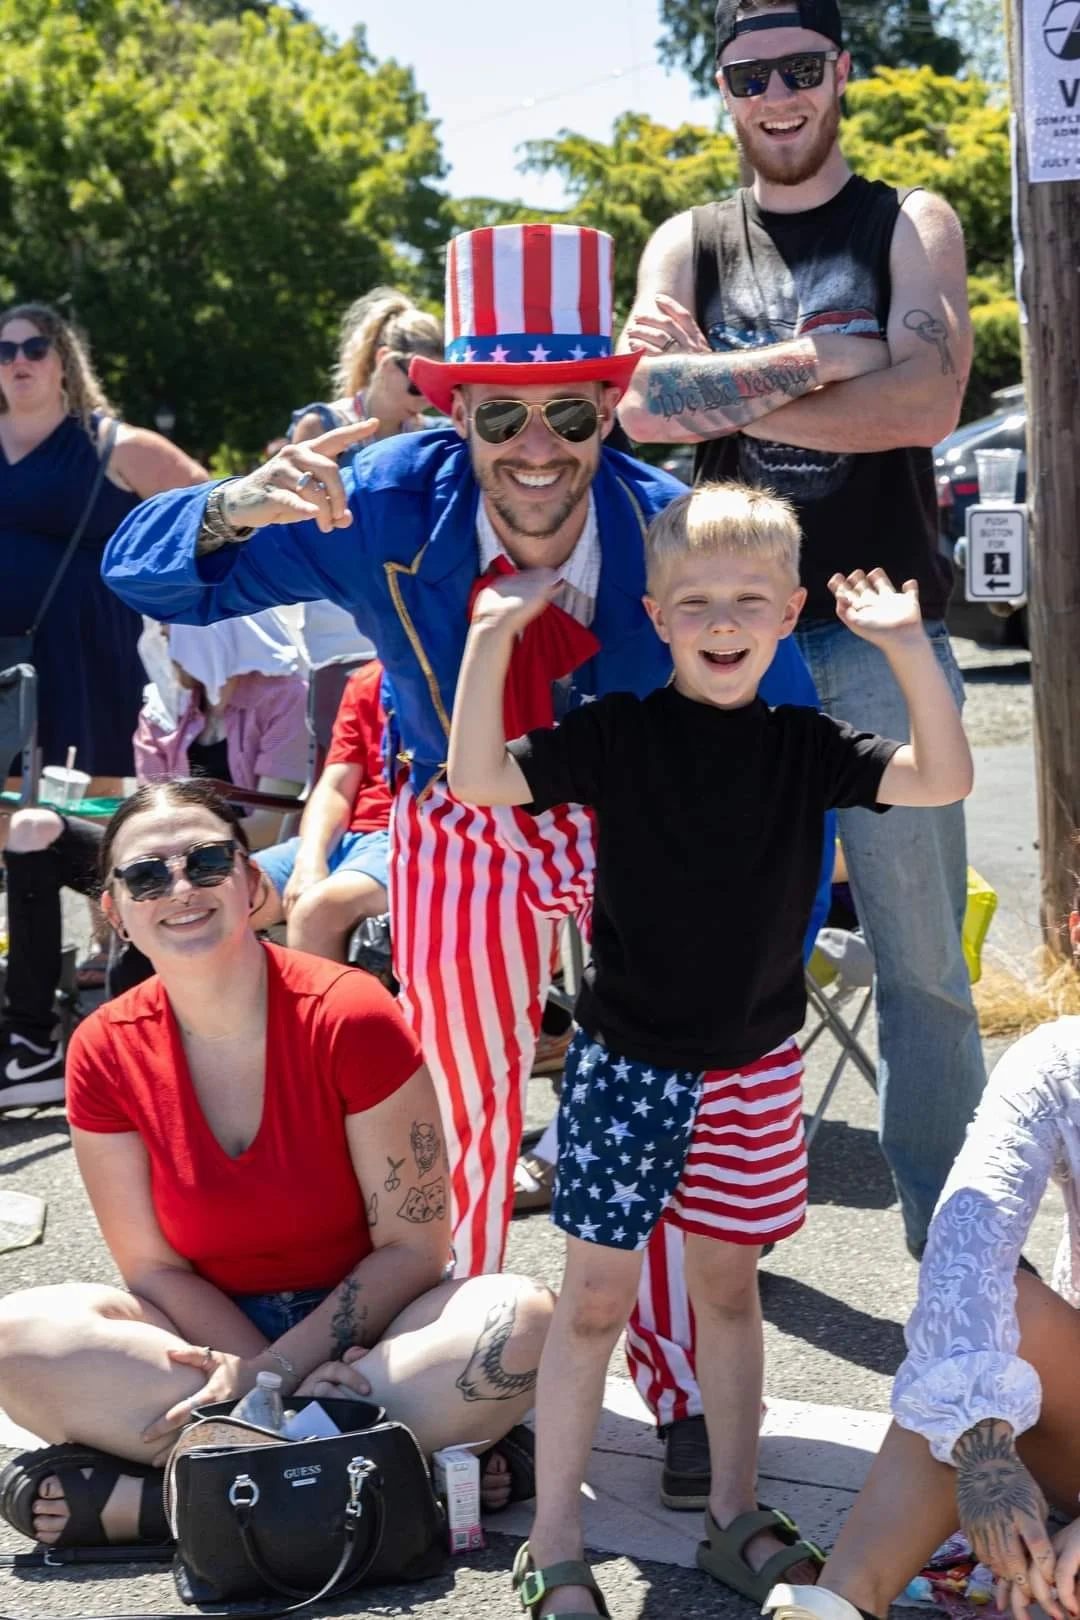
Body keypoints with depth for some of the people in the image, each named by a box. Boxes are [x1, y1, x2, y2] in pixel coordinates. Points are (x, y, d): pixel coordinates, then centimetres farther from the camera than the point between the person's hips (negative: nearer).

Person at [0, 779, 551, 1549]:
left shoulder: (351, 1017, -14)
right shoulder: (106, 1053, -6)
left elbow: (414, 1246, -11)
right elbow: (153, 1266, -4)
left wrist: (272, 1371, -20)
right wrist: (290, 1387, -19)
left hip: (361, 1328, -1)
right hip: (211, 1336, 2)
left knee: (524, 1319, -32)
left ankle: (148, 1496, -30)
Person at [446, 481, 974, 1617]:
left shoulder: (803, 747, -1)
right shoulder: (618, 734, -8)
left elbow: (943, 780, -12)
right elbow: (477, 779, -17)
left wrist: (908, 645, -21)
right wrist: (492, 636, -25)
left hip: (753, 1065, 3)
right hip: (626, 1061, -3)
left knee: (727, 1282, 15)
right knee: (596, 1296, 2)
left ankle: (736, 1521, 29)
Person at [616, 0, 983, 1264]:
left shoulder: (911, 226, 7)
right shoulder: (689, 244, 12)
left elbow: (926, 403, -13)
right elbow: (645, 404, -7)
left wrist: (722, 388, -13)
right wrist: (822, 362, -15)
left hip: (885, 634, -2)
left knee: (921, 956, 0)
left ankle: (949, 1227, 12)